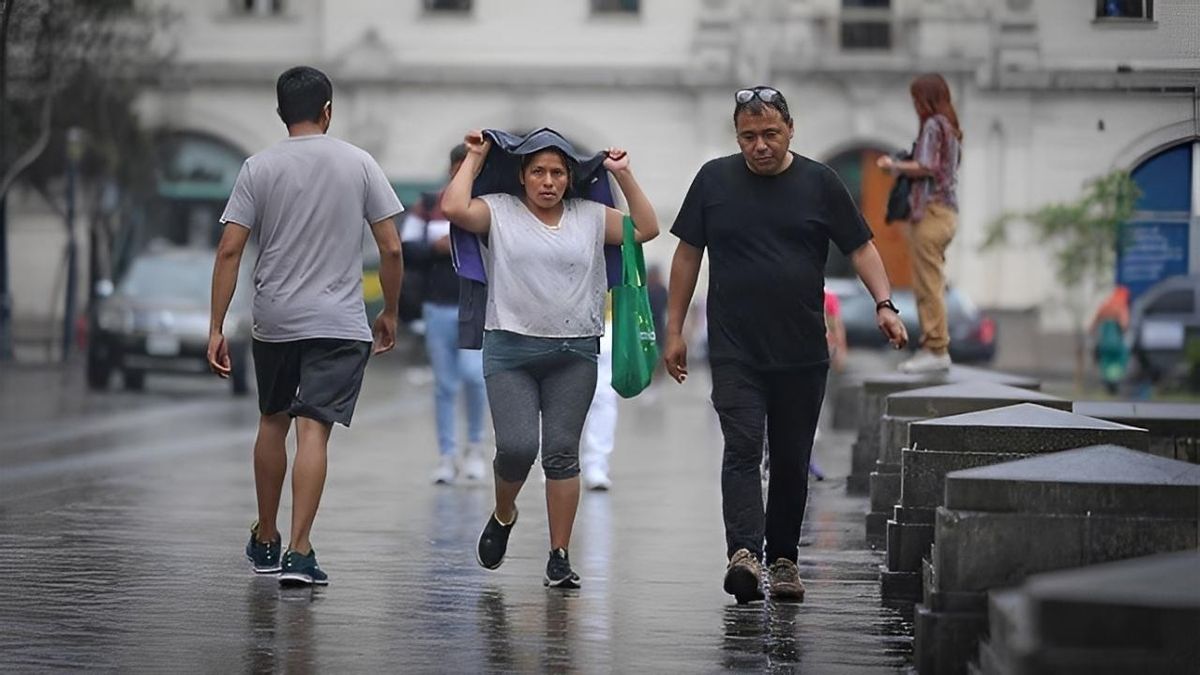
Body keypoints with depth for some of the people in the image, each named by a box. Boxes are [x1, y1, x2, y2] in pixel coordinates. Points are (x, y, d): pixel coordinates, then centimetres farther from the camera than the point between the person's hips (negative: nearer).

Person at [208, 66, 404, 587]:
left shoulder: (259, 168, 0)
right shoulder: (358, 164, 0)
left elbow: (229, 251, -5)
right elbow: (391, 249, -1)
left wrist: (216, 328, -3)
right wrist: (389, 314, 12)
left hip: (274, 321, 2)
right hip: (339, 322, -2)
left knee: (272, 422, 19)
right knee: (313, 430, -6)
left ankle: (265, 541, 28)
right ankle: (298, 551, -15)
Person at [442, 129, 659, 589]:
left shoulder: (591, 218, 11)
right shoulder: (499, 212, 4)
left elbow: (646, 228, 9)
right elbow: (454, 208, -12)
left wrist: (623, 175, 6)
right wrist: (474, 158, -1)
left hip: (575, 353, 2)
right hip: (510, 348, -2)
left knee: (562, 452, 0)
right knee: (516, 447, -12)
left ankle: (560, 558, 4)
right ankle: (503, 516, 20)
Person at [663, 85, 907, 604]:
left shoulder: (819, 182, 4)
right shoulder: (714, 180, 5)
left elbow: (860, 247, 6)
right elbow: (687, 255, 11)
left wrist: (884, 304, -10)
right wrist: (674, 331, 9)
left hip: (802, 354, 1)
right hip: (734, 352, -1)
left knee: (792, 460, 8)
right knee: (742, 450, -16)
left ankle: (783, 557, 20)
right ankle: (744, 553, -27)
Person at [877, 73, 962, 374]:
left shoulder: (933, 126, -10)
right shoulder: (950, 127, 18)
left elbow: (926, 168, -18)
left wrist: (893, 165, -6)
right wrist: (902, 164, 14)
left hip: (930, 211, -10)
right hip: (946, 212, 10)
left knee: (928, 285, -8)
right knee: (931, 285, 12)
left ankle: (936, 350, -9)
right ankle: (934, 346, 14)